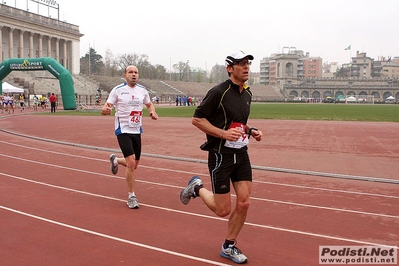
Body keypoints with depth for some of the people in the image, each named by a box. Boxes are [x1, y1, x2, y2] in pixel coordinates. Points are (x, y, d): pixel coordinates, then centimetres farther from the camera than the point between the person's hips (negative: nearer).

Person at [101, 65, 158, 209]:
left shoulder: (142, 90, 5)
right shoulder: (118, 90, -7)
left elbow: (149, 104, 20)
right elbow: (107, 105, -8)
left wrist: (152, 112, -2)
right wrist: (105, 109, -32)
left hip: (137, 131, 5)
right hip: (123, 130, -5)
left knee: (134, 165, 12)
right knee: (131, 162, -16)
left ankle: (115, 160, 46)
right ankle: (131, 196, 0)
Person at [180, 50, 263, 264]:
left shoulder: (247, 94, 9)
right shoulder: (218, 92, -15)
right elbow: (196, 119, -13)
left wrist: (251, 130, 4)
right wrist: (223, 133, -23)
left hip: (242, 154, 7)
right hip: (221, 156, -7)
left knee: (244, 202, 1)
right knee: (223, 210, -1)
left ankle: (229, 246, 21)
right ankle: (197, 188, 28)